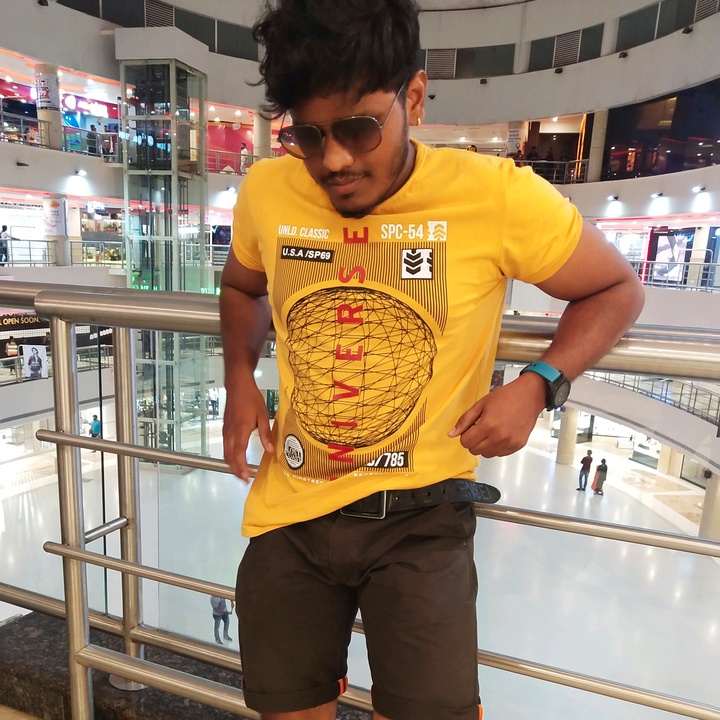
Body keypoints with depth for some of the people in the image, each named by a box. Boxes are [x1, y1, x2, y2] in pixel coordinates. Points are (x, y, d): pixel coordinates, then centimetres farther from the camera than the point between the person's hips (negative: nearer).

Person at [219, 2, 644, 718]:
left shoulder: (498, 197, -15)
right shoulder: (265, 193, -5)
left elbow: (616, 289, 0)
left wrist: (536, 385, -16)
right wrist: (239, 378, -1)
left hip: (418, 520, -3)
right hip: (288, 513, 4)